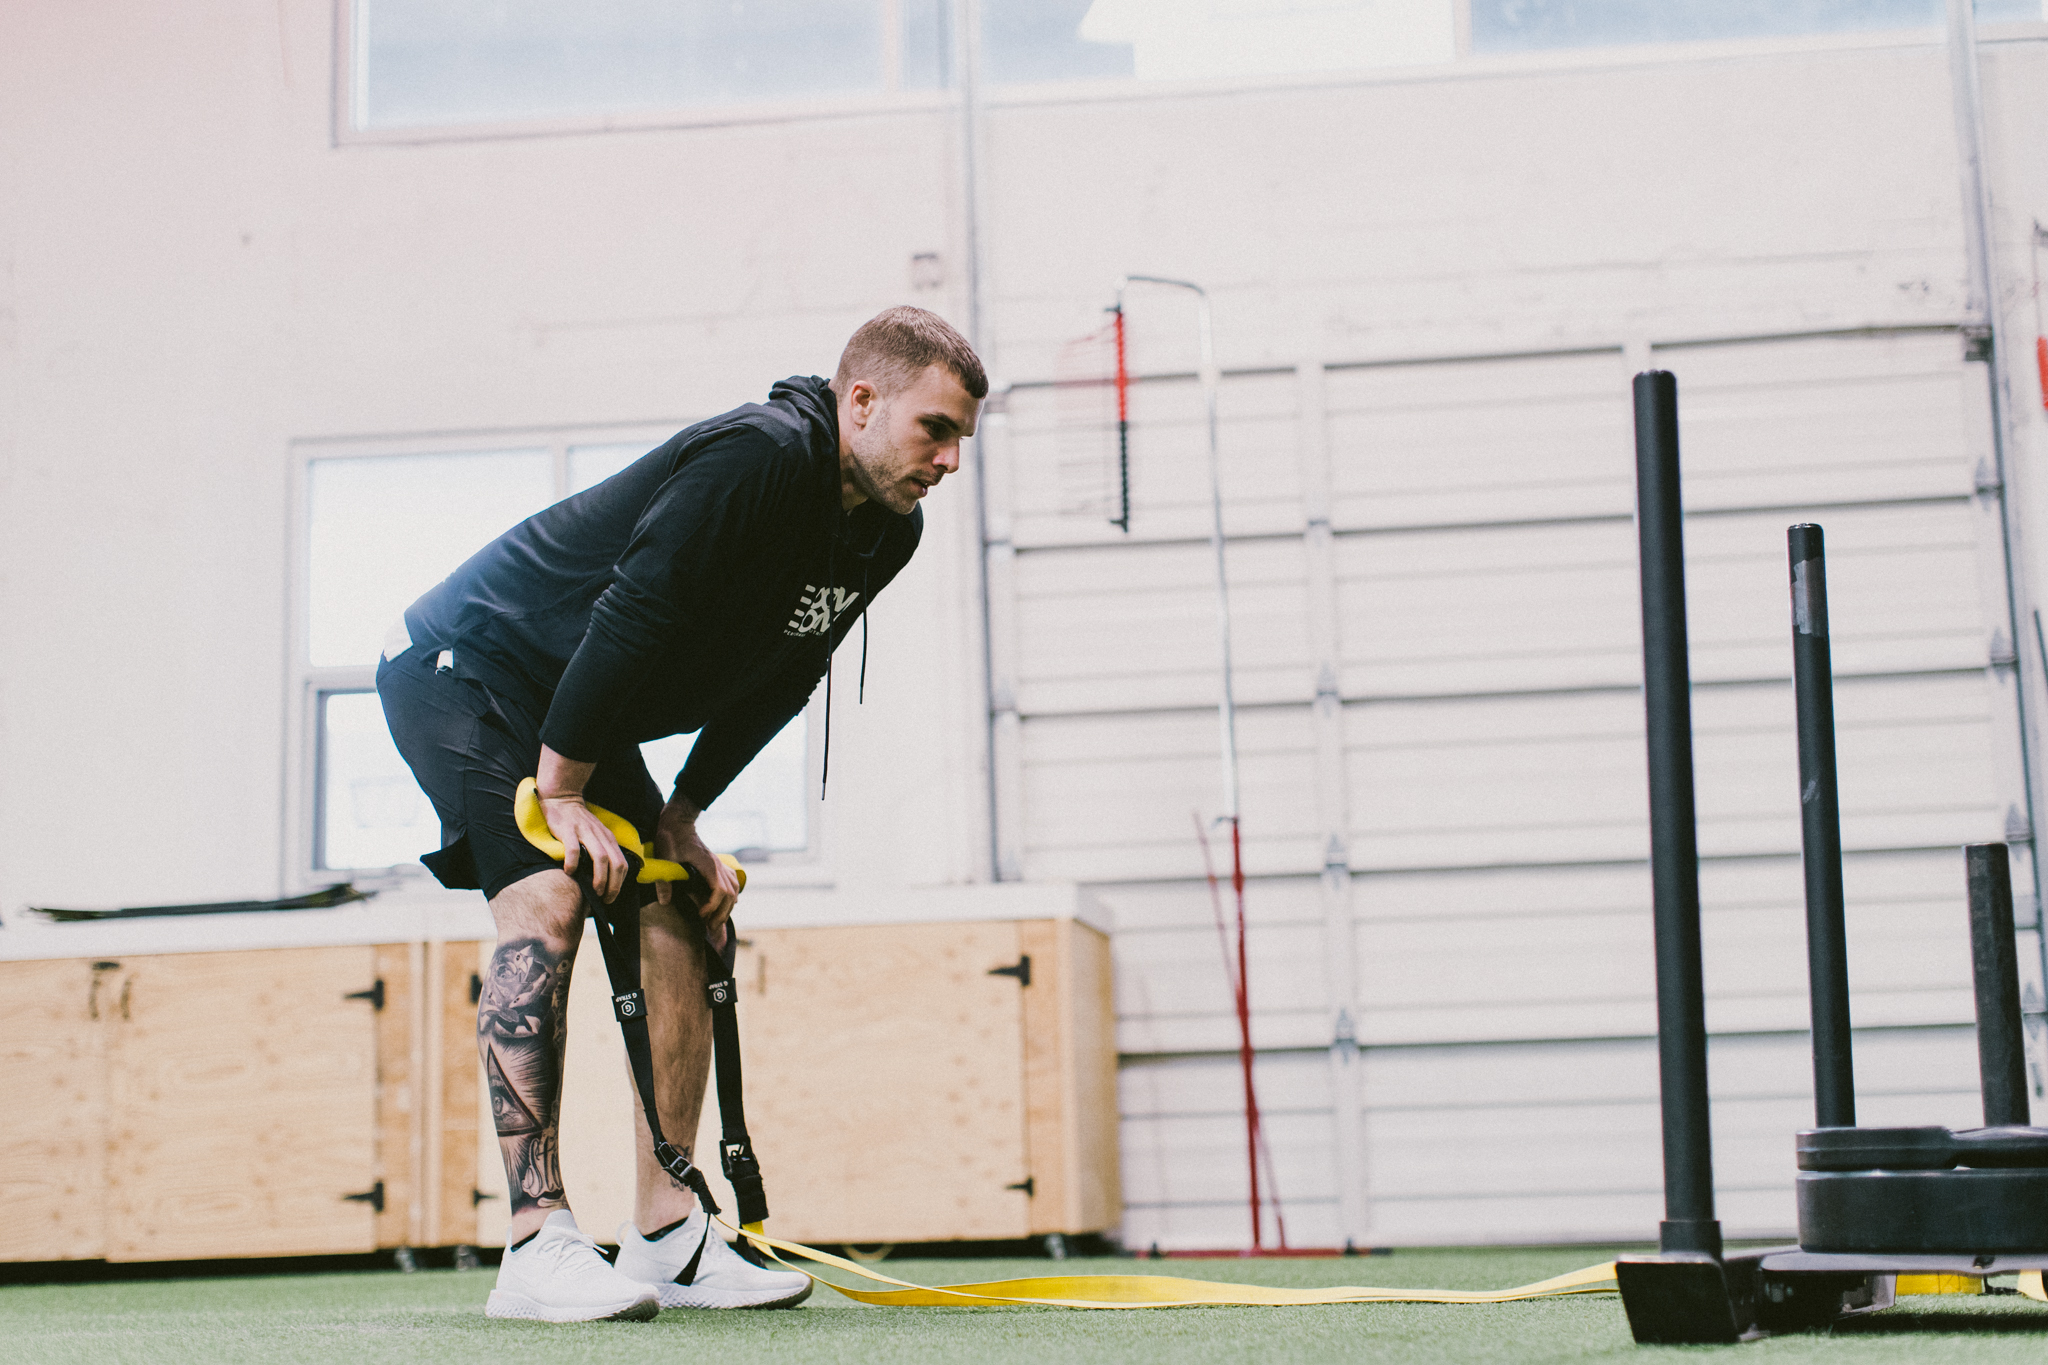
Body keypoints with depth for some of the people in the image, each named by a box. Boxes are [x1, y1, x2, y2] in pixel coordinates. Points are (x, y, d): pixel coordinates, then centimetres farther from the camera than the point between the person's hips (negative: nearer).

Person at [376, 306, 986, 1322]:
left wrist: (682, 818, 4)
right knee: (546, 897, -24)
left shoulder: (889, 532, 0)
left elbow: (777, 679, 9)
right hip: (464, 667, -9)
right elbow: (631, 618, -32)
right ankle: (535, 1247, -25)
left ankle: (666, 1242, 5)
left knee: (678, 923, 1)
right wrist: (564, 796, -27)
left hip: (582, 715, 9)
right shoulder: (756, 457, -30)